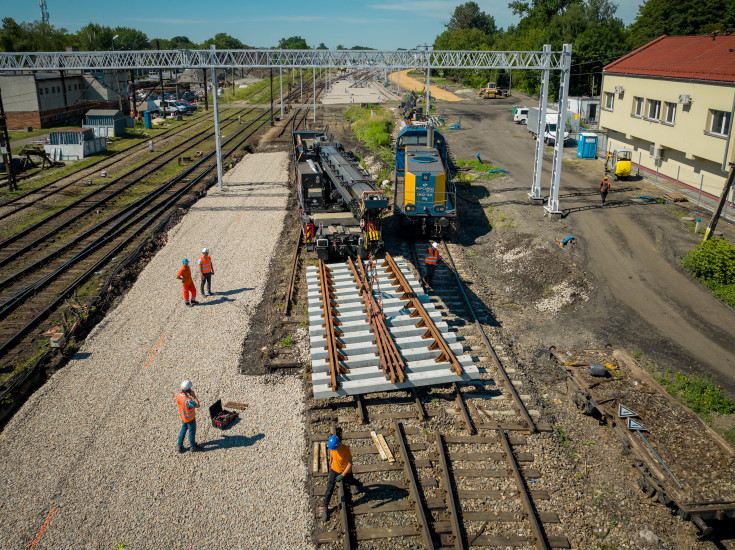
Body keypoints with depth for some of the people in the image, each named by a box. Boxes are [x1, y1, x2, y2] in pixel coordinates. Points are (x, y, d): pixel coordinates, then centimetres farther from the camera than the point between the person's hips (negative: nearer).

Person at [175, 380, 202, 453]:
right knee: (192, 432, 17)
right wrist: (194, 396, -29)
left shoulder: (177, 395, -20)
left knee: (183, 429, 29)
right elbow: (197, 405, -29)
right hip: (190, 418, -6)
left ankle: (180, 446, 39)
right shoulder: (188, 401, -41)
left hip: (182, 416, 6)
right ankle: (193, 447, 38)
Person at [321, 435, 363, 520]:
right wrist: (330, 463, 18)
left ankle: (358, 485, 61)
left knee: (348, 481, 27)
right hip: (334, 469, 3)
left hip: (345, 471, -3)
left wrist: (342, 475, -28)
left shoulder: (346, 450, -35)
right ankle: (325, 508, 11)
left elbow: (350, 464, -27)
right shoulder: (332, 446, -21)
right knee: (329, 488, 0)